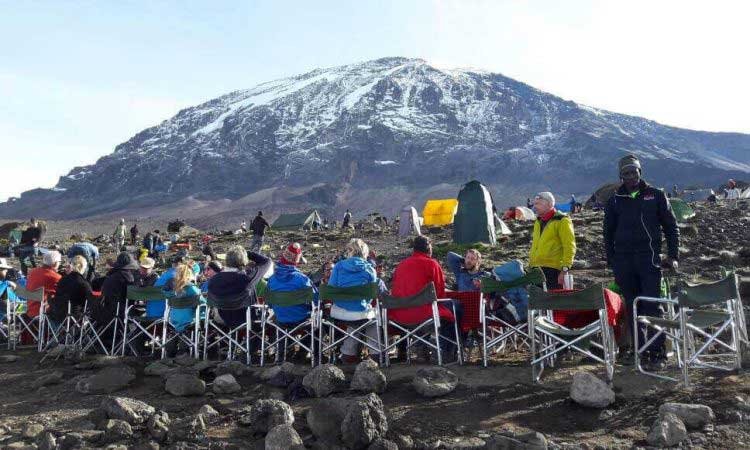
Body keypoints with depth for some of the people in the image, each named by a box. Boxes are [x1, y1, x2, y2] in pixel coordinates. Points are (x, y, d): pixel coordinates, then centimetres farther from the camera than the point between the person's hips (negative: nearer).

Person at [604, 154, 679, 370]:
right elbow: (608, 232, 14)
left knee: (652, 305, -7)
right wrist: (611, 261, 8)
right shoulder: (615, 200, 10)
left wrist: (673, 255, 2)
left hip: (649, 257, -2)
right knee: (631, 305, 7)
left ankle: (657, 352, -3)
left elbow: (671, 226, 9)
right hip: (623, 261, 2)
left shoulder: (656, 196, 7)